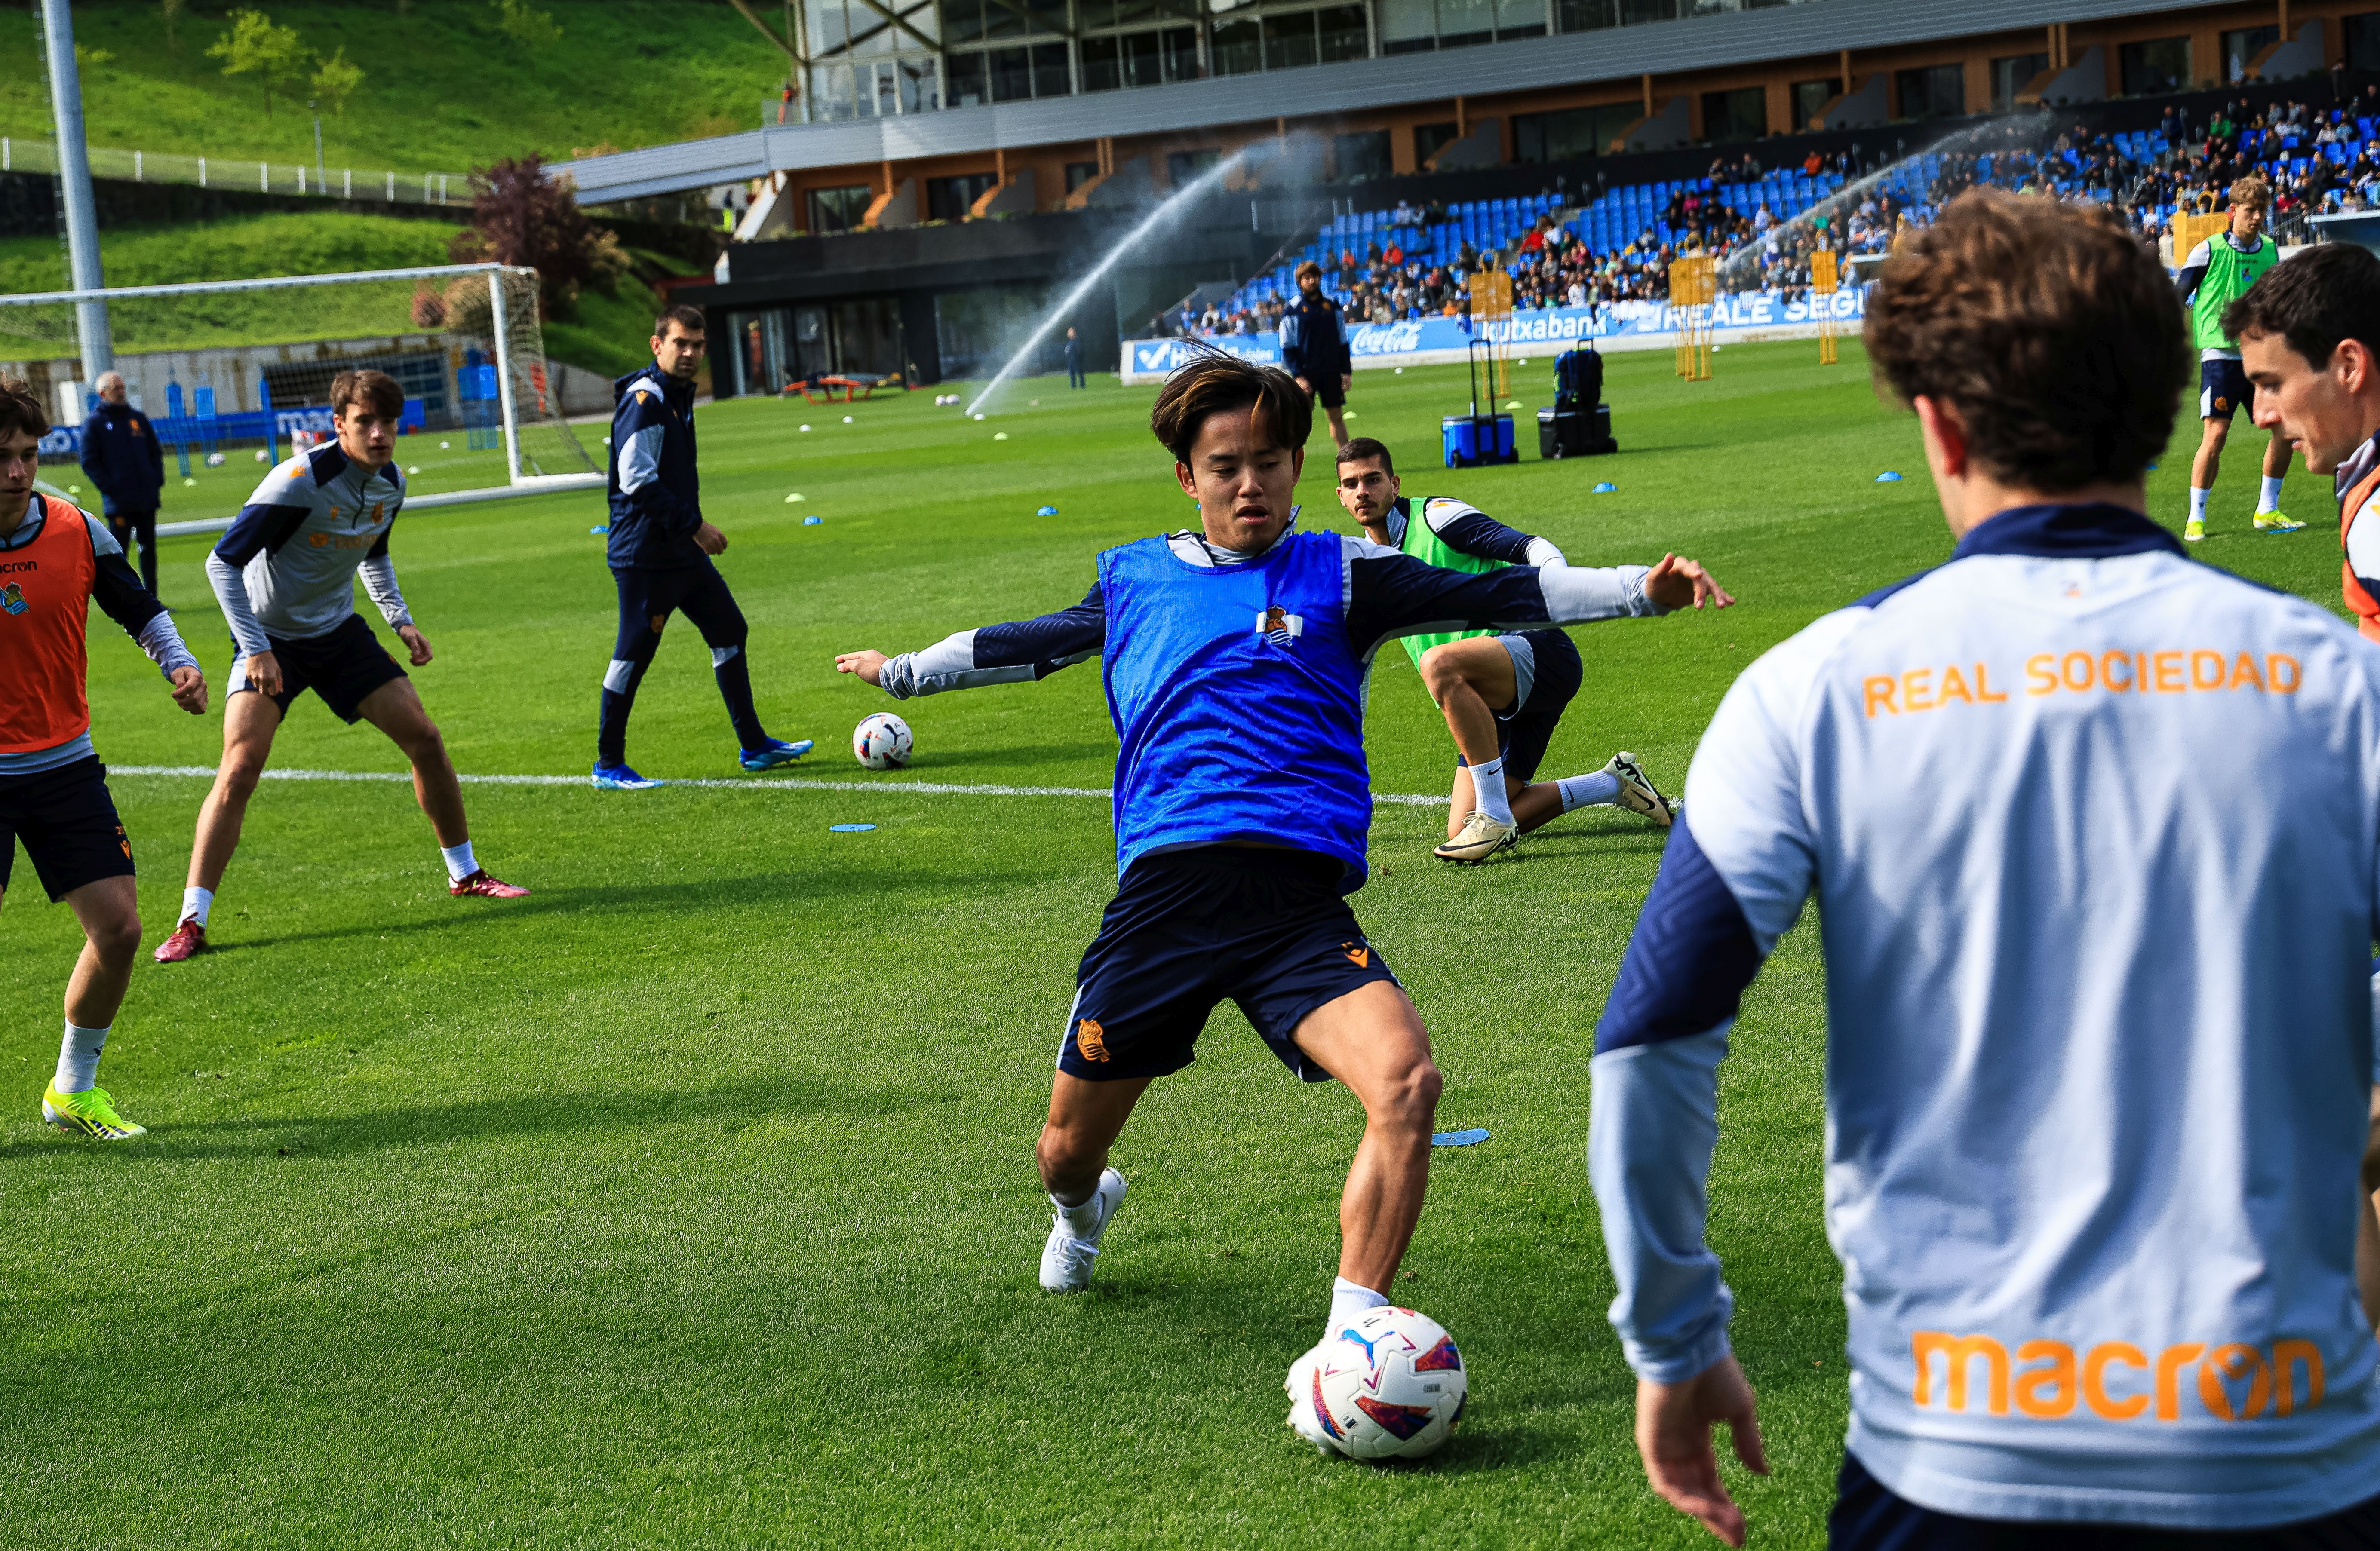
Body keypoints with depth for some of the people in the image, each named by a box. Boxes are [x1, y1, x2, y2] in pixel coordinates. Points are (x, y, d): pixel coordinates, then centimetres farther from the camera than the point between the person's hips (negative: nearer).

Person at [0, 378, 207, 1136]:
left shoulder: (78, 531, -2)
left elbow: (141, 610, 10)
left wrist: (180, 664, -6)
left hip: (63, 764, 3)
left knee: (118, 926, -2)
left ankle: (73, 1088, 19)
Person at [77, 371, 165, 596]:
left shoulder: (138, 418, 14)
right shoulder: (94, 423, -1)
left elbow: (156, 451, 19)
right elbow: (89, 462, -5)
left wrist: (158, 479, 4)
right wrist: (108, 487, -13)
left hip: (147, 499, 5)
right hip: (119, 502, -5)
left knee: (149, 549, 8)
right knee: (118, 553, -3)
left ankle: (151, 600, 15)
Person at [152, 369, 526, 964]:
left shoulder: (391, 483, -3)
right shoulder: (299, 481, -25)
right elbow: (223, 561, -20)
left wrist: (401, 620, 7)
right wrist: (255, 649, -24)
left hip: (339, 633, 6)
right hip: (271, 640, -6)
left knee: (425, 739, 2)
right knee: (240, 767, -20)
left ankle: (465, 875, 21)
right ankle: (190, 923, -15)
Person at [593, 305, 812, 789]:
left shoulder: (680, 394, 13)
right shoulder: (644, 400, -17)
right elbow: (637, 481, -23)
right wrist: (693, 524, -20)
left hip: (682, 550, 10)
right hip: (644, 554, -10)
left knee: (729, 631, 12)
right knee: (633, 655, -3)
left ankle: (754, 747, 20)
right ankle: (608, 766, 7)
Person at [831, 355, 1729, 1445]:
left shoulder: (1339, 573, 10)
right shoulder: (1133, 580, 17)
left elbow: (1494, 596, 1)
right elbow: (1030, 643, 34)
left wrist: (1640, 589, -12)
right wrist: (904, 671, 46)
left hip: (1299, 896, -2)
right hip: (1162, 892, 2)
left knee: (1406, 1079, -27)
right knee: (1069, 1147, 10)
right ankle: (1082, 1210, 49)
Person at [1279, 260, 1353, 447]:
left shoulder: (1332, 306, 9)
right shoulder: (1292, 310, -2)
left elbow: (1343, 342, 12)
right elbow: (1287, 348, -4)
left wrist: (1347, 371, 5)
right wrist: (1298, 375, -13)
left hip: (1331, 372, 4)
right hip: (1305, 373, -3)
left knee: (1337, 416, 7)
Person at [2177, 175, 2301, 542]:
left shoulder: (2270, 251, 10)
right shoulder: (2210, 250, -5)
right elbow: (2177, 298, -4)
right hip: (2220, 354, -6)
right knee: (2216, 434, -14)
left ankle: (2267, 511, 14)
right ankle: (2196, 518, -3)